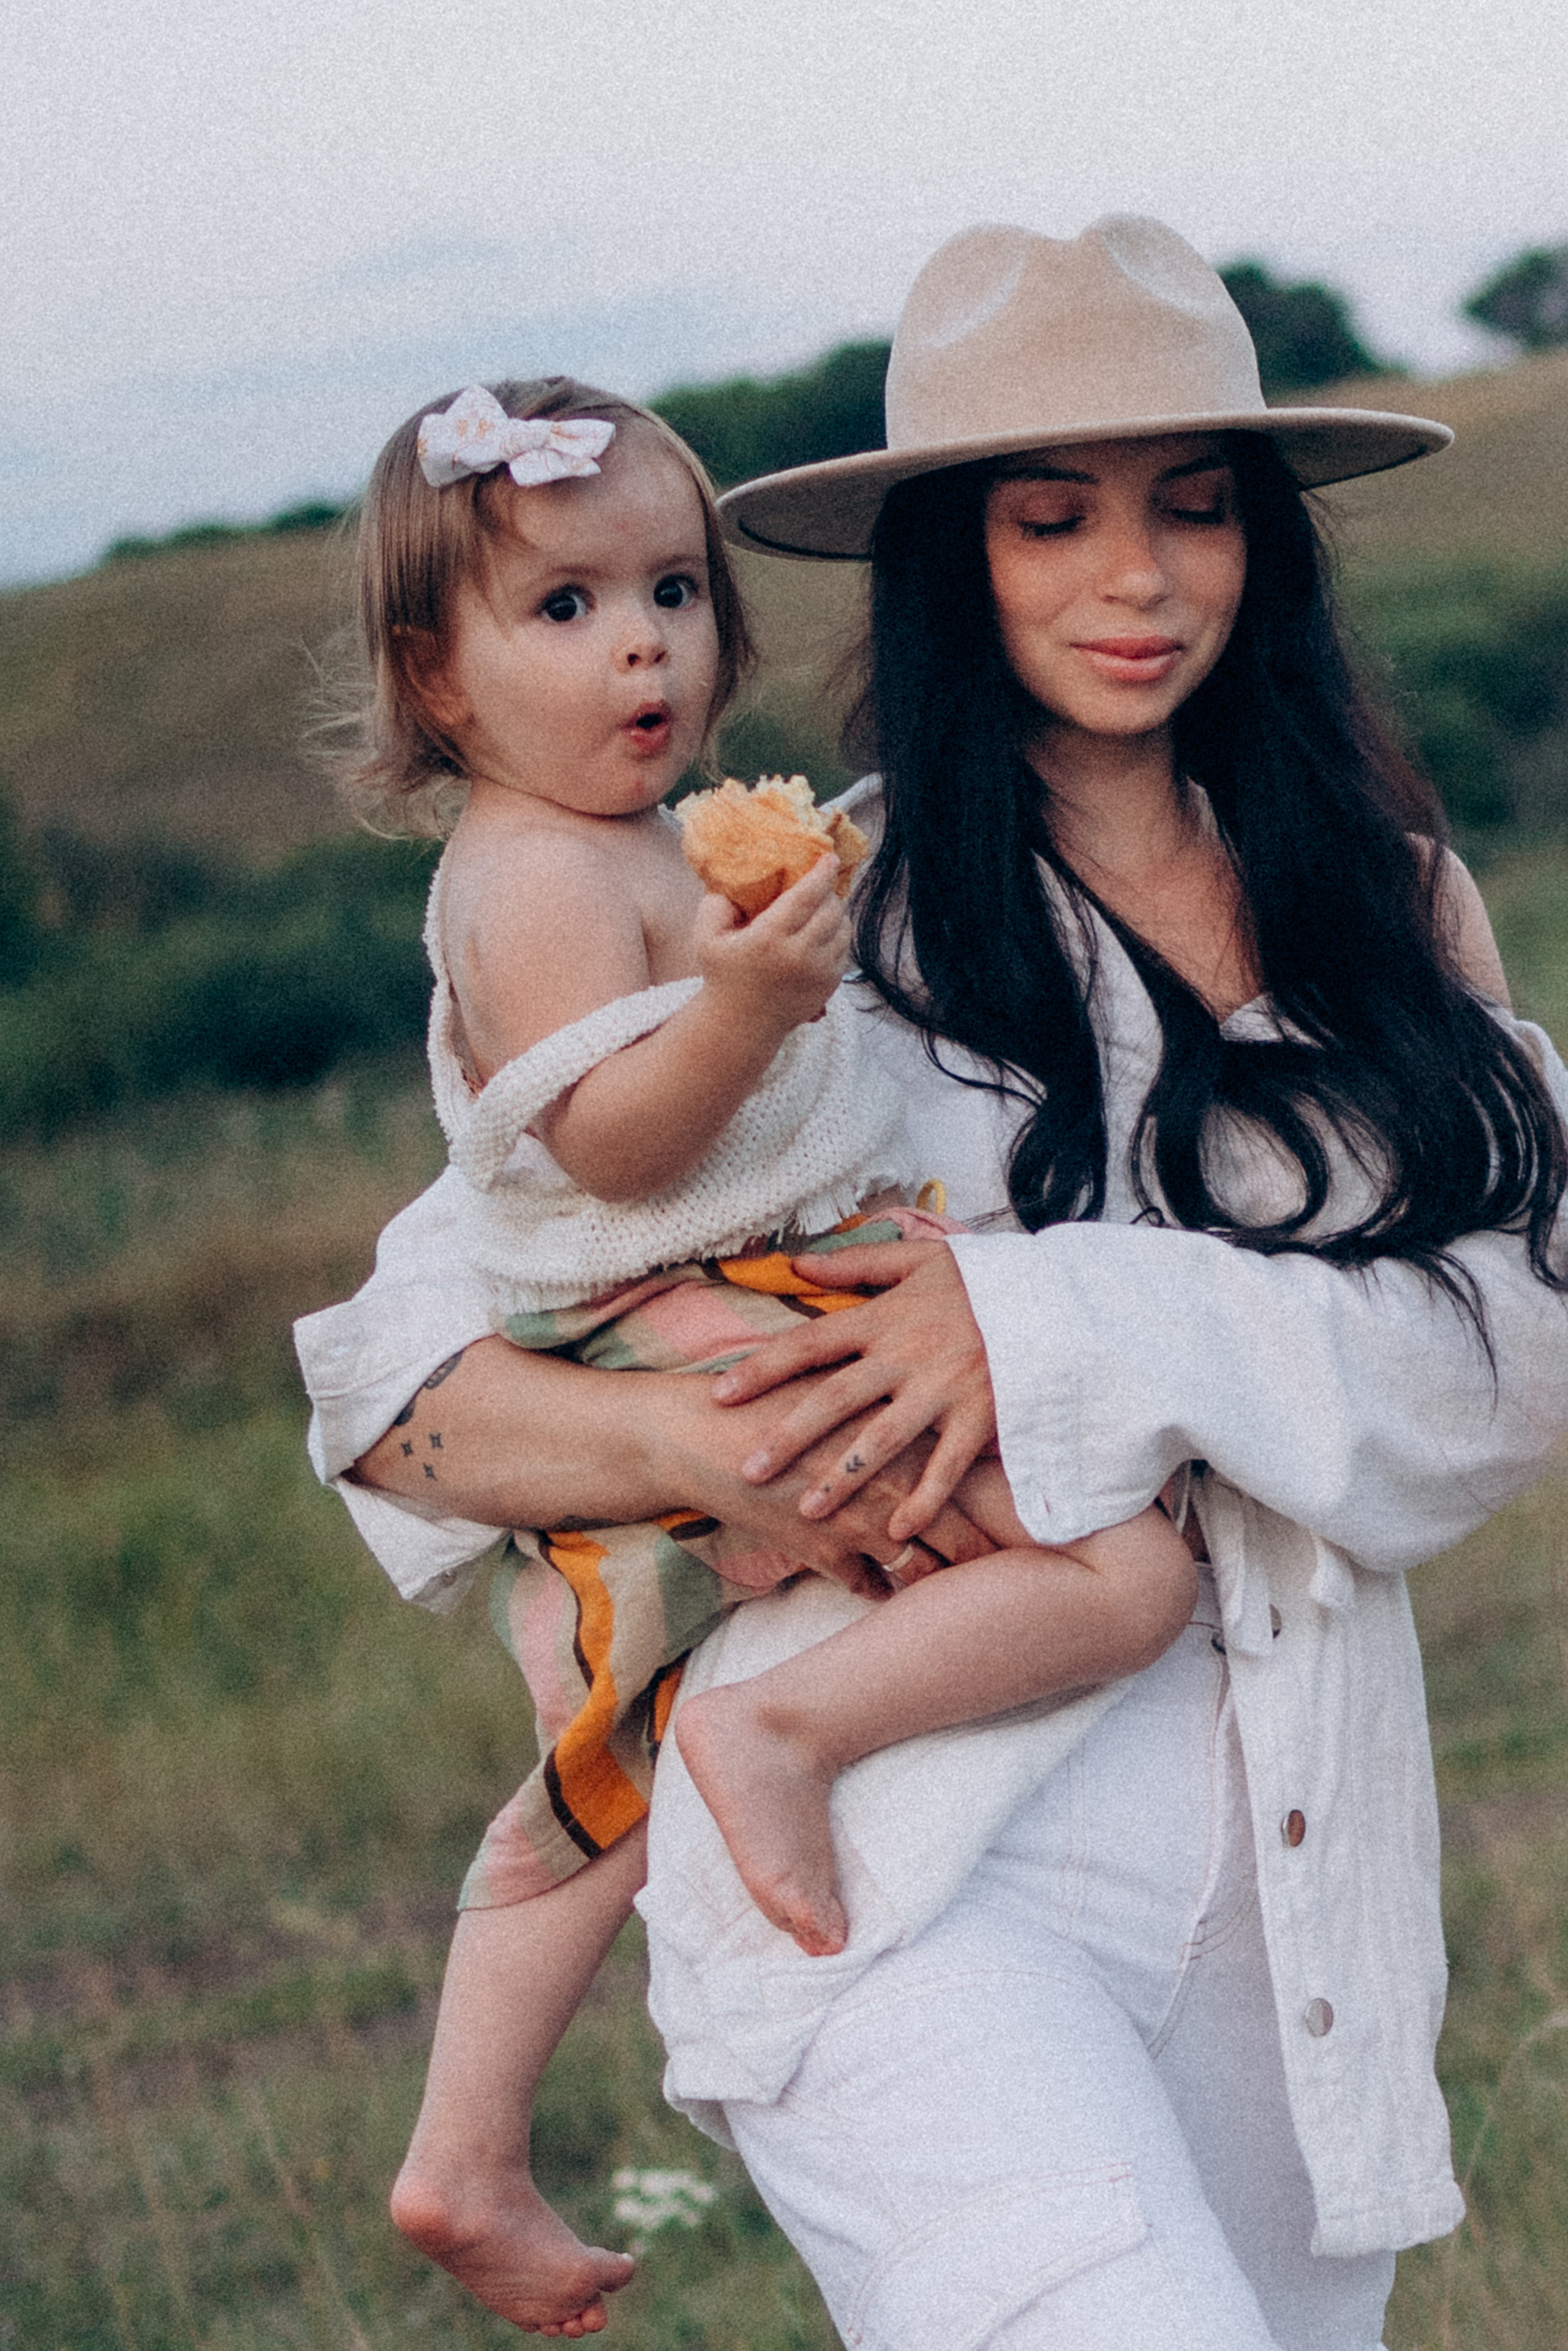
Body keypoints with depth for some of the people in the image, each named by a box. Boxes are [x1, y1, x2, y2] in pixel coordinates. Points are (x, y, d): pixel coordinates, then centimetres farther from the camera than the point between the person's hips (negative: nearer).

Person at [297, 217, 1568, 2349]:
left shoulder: (1384, 892, 11)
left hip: (1300, 1898, 5)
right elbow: (401, 1381, 0)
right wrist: (705, 1441, -20)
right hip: (914, 1880, -4)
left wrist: (1080, 1327, -16)